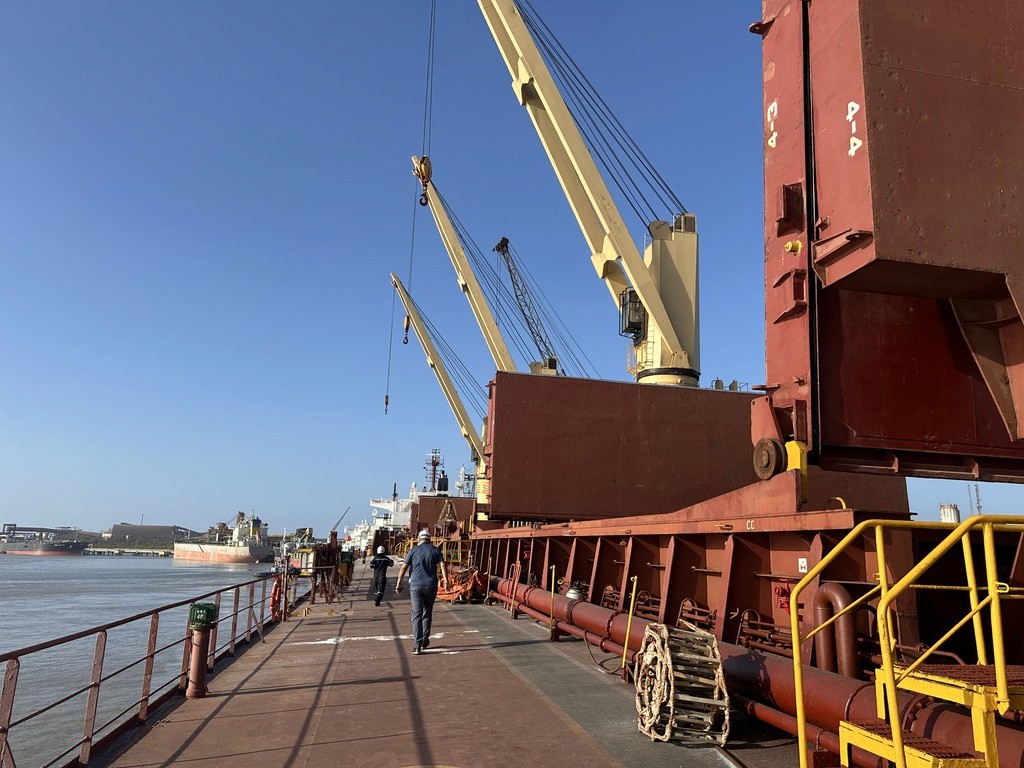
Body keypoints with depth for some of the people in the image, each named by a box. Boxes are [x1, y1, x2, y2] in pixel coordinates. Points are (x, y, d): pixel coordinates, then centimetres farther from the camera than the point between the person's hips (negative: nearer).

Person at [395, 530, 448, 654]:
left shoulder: (413, 550, 5)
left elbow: (403, 568, 3)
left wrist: (398, 583, 8)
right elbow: (442, 565, -5)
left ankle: (417, 645, -10)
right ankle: (425, 641, 23)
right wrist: (446, 581, -6)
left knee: (416, 614, -2)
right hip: (430, 585, 1)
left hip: (415, 585, -1)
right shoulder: (435, 550, 6)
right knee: (427, 613, 16)